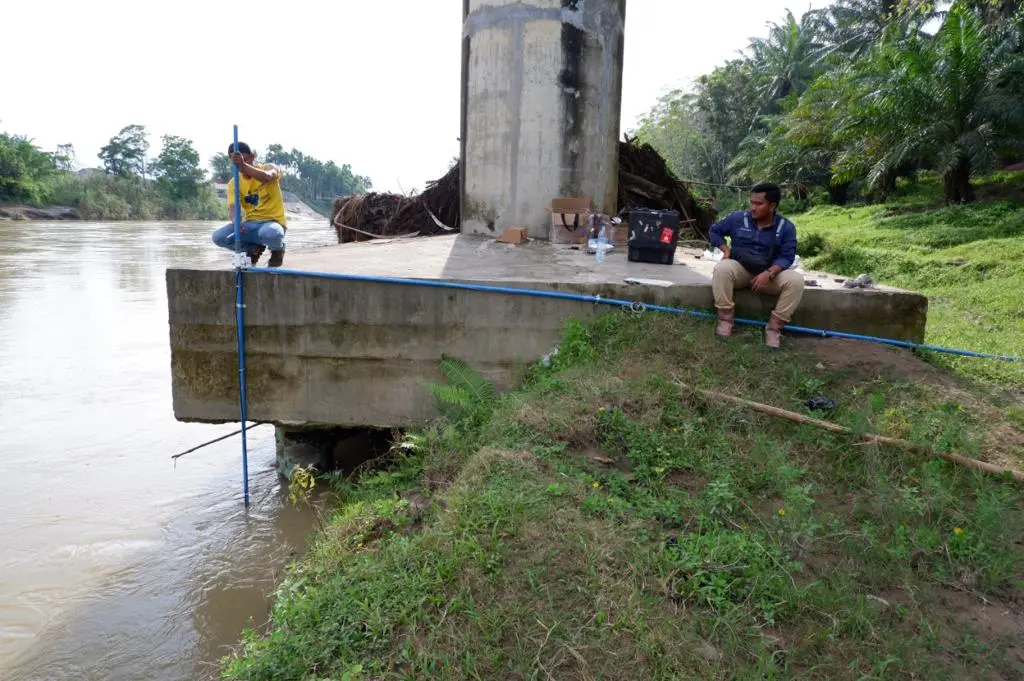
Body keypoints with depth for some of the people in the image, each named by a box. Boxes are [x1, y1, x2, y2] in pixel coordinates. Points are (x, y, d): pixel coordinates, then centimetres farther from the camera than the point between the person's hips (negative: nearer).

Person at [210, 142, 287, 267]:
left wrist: (244, 165, -47)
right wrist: (236, 222, -35)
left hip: (273, 221, -4)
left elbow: (267, 177, -31)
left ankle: (277, 249, -2)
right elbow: (232, 207, -12)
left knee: (271, 233, -41)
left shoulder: (269, 168, -5)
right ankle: (254, 248, 10)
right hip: (250, 224, 4)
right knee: (218, 237, -19)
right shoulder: (233, 182, 2)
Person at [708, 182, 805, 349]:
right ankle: (726, 318, -22)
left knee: (796, 280, -28)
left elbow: (787, 257, -9)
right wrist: (726, 250, -7)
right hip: (739, 269, 0)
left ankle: (774, 326, -17)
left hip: (770, 273, 1)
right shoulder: (737, 218, -4)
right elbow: (715, 230, 10)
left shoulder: (786, 227, -5)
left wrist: (768, 273, -27)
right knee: (722, 268, -35)